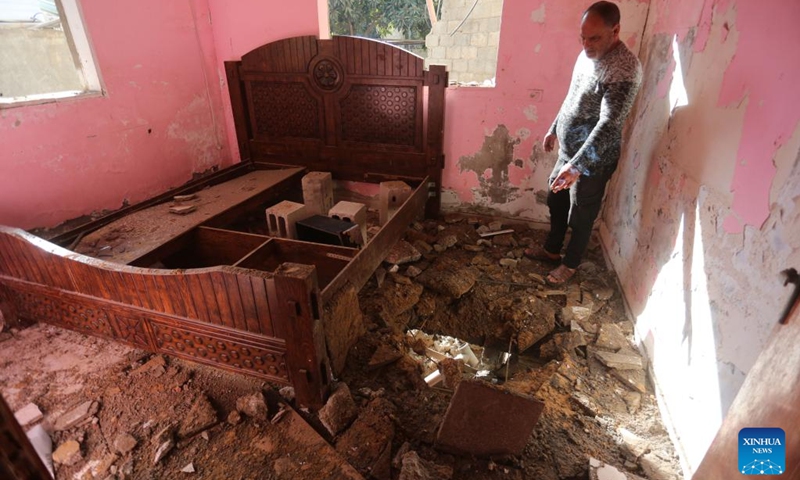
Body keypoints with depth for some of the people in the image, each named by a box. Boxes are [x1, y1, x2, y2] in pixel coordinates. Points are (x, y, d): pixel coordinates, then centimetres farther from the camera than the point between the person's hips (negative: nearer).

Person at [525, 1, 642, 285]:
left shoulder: (625, 69, -25)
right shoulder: (587, 55, 3)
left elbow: (608, 124, -33)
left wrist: (577, 166, -40)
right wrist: (554, 129, 23)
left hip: (594, 160, -8)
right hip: (569, 151, 9)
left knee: (581, 215, 8)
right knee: (556, 202, 21)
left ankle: (570, 264, 29)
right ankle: (552, 249, 42)